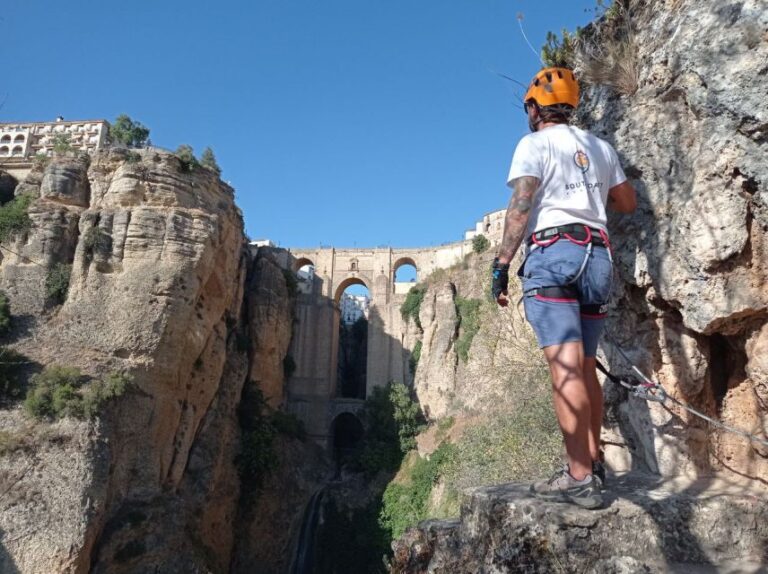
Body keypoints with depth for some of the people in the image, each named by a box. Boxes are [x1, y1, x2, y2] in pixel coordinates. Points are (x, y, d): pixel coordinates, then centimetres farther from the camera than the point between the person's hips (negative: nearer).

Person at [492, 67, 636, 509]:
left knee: (566, 368, -14)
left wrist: (502, 263, -11)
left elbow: (521, 206, -9)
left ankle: (580, 477, -16)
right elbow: (629, 204, 27)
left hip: (553, 253, -6)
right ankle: (593, 465, 14)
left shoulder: (534, 144, 4)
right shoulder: (601, 147, 21)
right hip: (598, 256, 7)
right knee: (586, 367, 10)